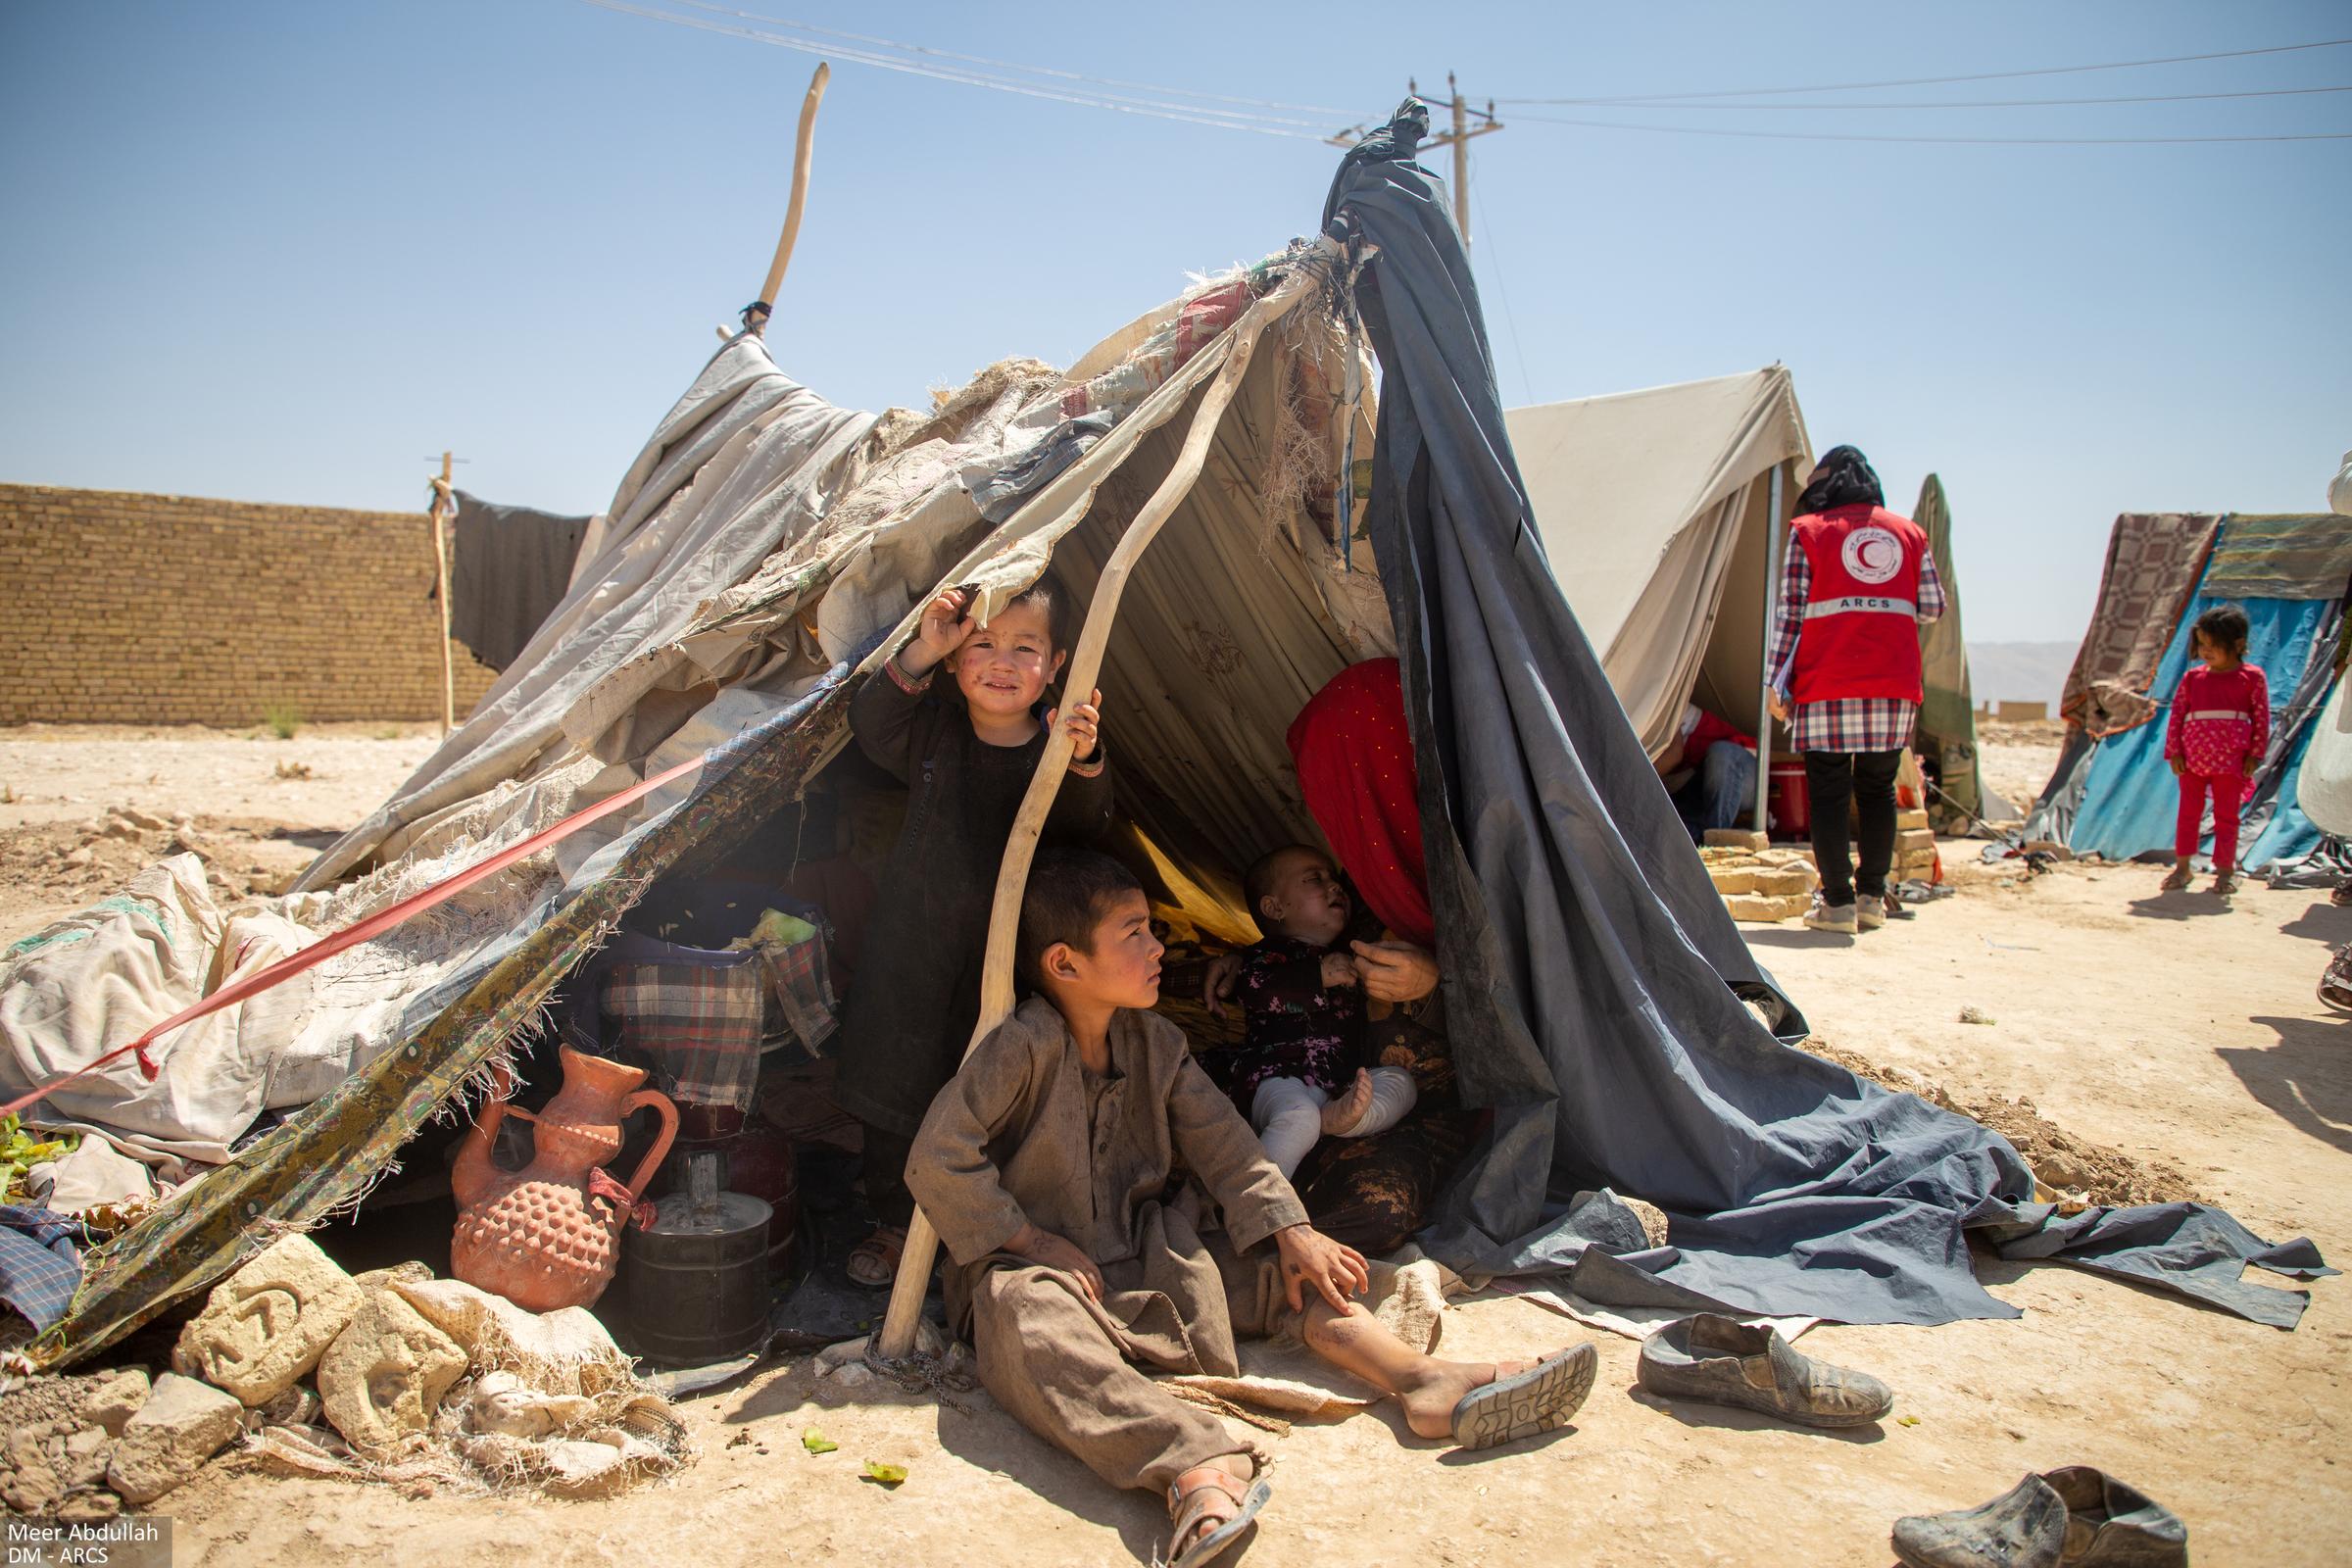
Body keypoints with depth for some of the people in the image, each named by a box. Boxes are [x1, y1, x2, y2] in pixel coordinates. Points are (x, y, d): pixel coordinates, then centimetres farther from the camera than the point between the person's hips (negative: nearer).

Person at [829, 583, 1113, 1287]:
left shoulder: (1057, 751, -9)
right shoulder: (932, 732, -2)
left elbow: (1086, 828, -22)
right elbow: (870, 724, -17)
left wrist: (1084, 761, -42)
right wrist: (919, 655, -28)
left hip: (1005, 957, -2)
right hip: (912, 946, 2)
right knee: (894, 1084, 13)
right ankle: (897, 1223, 33)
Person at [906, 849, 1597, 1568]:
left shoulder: (1151, 1041, 4)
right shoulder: (1023, 1049, -18)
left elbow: (1221, 1142, 7)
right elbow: (938, 1160, -21)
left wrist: (1291, 1231, -3)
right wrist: (1030, 1240, -18)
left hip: (1138, 1258, 8)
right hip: (1031, 1265, -7)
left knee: (1276, 1267, -4)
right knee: (1028, 1316, -42)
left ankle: (1425, 1381, -20)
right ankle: (1195, 1466, -64)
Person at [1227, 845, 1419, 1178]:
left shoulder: (1346, 956, 30)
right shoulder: (1268, 953, 7)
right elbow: (1256, 990, -16)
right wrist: (1318, 974, -18)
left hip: (1340, 1084, 7)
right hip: (1280, 1078, -7)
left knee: (1400, 1081, -8)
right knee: (1299, 1118, -35)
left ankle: (1338, 1117, -35)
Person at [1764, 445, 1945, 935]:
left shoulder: (1807, 531, 3)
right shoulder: (1909, 533, 13)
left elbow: (1790, 612, -1)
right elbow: (1933, 608, 11)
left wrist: (1777, 681, 1)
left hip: (1827, 684, -3)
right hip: (1894, 683, 3)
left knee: (1828, 792, 1)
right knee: (1878, 789, 13)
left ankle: (1837, 902, 0)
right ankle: (1872, 897, 15)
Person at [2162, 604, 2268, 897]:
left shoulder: (2252, 677, 0)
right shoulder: (2192, 677, 6)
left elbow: (2262, 718, 0)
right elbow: (2176, 715, 6)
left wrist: (2255, 755, -4)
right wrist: (2174, 752, 0)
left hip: (2231, 761, -2)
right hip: (2192, 759, 2)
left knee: (2226, 816, 5)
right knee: (2188, 814, 8)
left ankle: (2225, 870, 13)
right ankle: (2182, 867, 16)